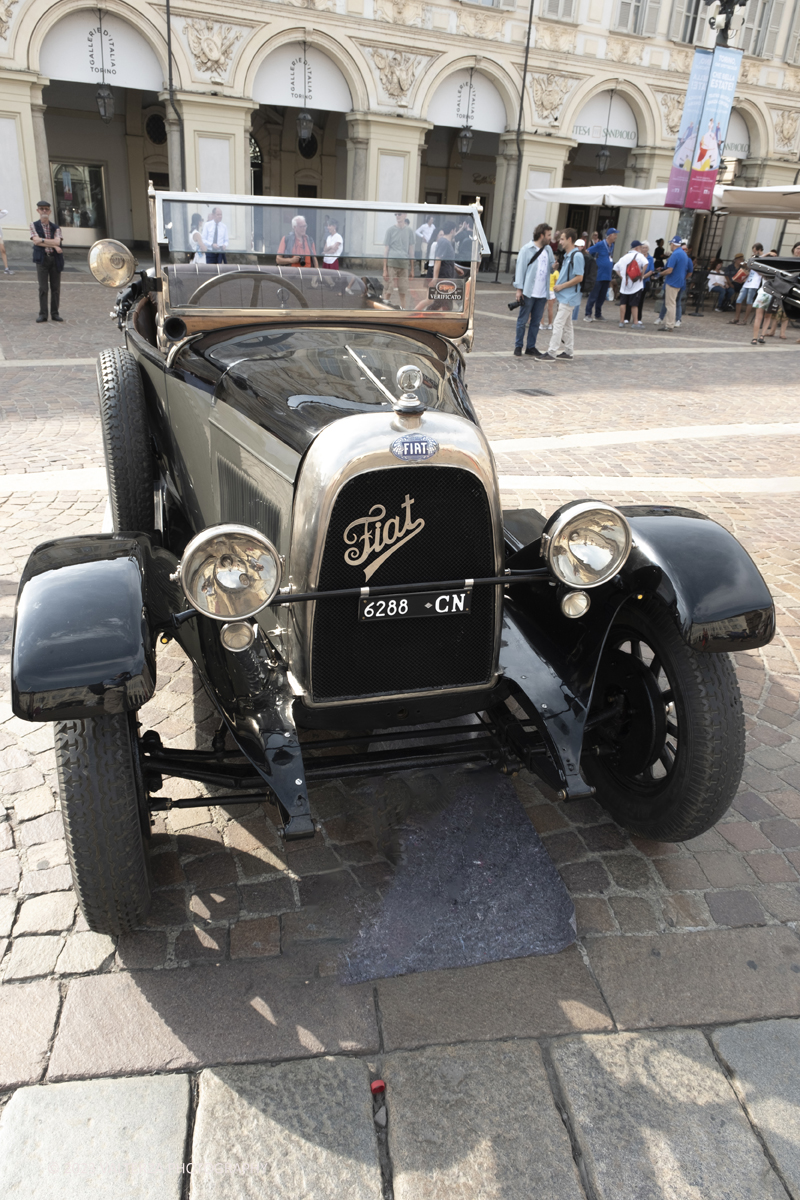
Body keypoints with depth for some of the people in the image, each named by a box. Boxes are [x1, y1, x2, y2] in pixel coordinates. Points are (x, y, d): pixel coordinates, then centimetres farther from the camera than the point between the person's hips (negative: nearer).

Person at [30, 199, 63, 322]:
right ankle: (43, 314, 0)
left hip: (55, 259, 2)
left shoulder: (55, 227, 11)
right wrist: (53, 245, -10)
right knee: (43, 288, -4)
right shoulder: (34, 225, 6)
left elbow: (57, 241, -7)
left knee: (56, 288, 3)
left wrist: (42, 240, -11)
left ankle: (54, 313, 10)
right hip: (42, 258, -2)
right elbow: (36, 241, -7)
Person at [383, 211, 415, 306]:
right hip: (392, 263, -2)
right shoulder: (390, 230, 6)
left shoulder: (409, 230, 13)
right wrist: (385, 269, -2)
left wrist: (412, 269, 14)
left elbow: (411, 250, 17)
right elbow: (386, 249, 5)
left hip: (404, 263, 2)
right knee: (390, 289, -7)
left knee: (404, 291, 1)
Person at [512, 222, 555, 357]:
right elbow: (520, 269, -6)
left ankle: (531, 347, 17)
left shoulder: (548, 249, 12)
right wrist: (519, 289, -10)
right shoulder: (527, 249, -4)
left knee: (536, 321, 9)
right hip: (528, 292, -5)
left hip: (542, 293, 5)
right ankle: (518, 346, 11)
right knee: (523, 320, 2)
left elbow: (551, 265, 19)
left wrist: (554, 266, -6)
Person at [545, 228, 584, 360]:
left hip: (569, 296, -10)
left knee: (558, 324, -10)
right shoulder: (567, 255, 13)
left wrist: (561, 286, -16)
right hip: (564, 296, 10)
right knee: (567, 324, 14)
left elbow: (579, 277, -19)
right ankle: (569, 351, 21)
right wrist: (558, 287, 7)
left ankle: (551, 352, -9)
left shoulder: (577, 255, -16)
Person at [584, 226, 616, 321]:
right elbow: (587, 252, -8)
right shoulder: (600, 244, -10)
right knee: (593, 296, -4)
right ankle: (587, 314, 2)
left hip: (607, 276, 7)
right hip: (599, 275, -7)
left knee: (602, 297, 12)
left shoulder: (612, 246, 12)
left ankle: (598, 315, 19)